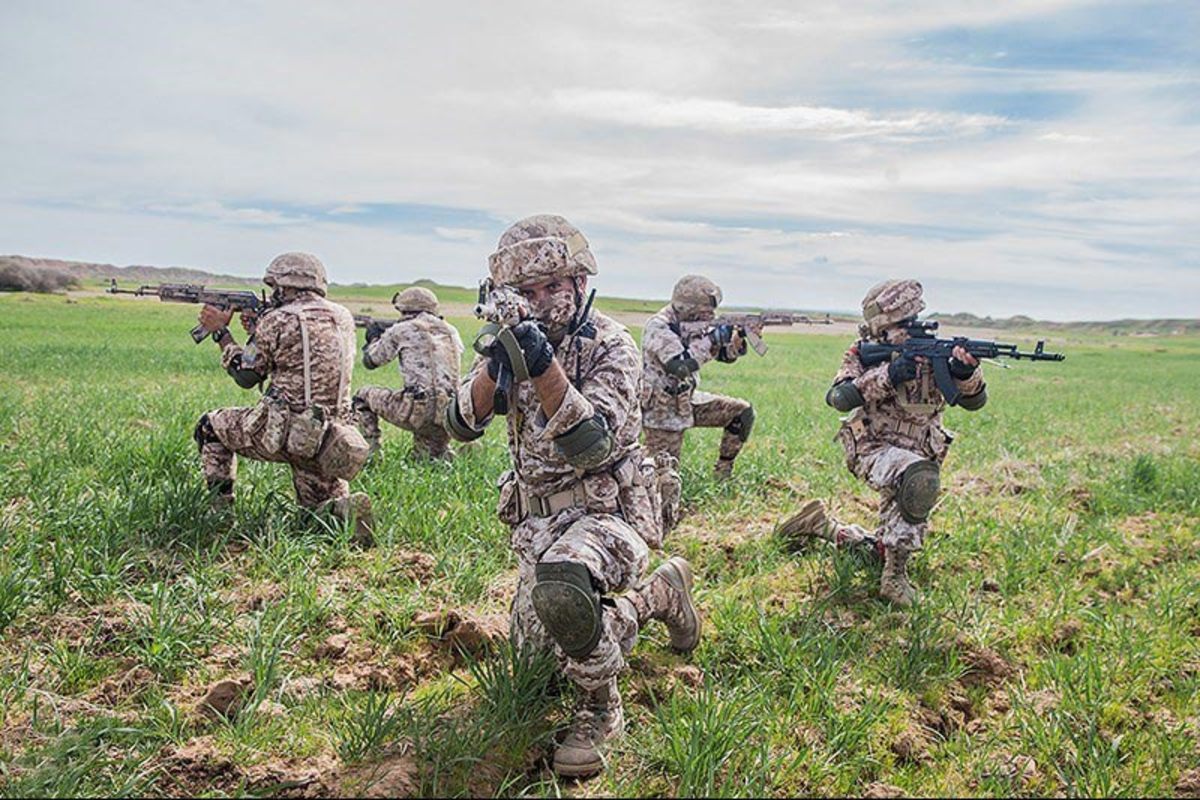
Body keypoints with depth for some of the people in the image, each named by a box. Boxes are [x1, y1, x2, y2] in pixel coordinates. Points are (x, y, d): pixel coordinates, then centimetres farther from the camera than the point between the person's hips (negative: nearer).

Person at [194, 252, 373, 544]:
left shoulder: (278, 321, -10)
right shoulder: (342, 318, 8)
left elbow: (245, 376, 2)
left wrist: (220, 331, 13)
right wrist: (258, 330, 21)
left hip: (282, 433, -5)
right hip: (330, 439, 5)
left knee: (210, 428, 21)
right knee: (322, 507, 23)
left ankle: (221, 512, 21)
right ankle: (348, 506, -12)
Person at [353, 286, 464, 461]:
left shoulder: (402, 331, 2)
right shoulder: (451, 332, 15)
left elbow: (370, 360, 14)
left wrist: (373, 338, 36)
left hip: (418, 410, -6)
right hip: (447, 417, 6)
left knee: (362, 397, 19)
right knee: (428, 461, 34)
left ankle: (370, 454, 15)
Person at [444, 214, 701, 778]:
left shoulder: (610, 345, -13)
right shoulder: (518, 341, 4)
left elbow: (591, 444, -26)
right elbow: (461, 424, -5)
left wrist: (545, 367, -36)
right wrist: (493, 365, -23)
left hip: (605, 513, -7)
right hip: (537, 522, 7)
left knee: (558, 588, -40)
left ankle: (599, 710, -12)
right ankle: (657, 594, 32)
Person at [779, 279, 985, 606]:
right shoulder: (865, 355, -7)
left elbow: (974, 401, -8)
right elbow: (838, 398, -21)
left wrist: (966, 374, -31)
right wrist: (886, 376, -31)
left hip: (916, 458, 4)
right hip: (874, 451, -4)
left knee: (888, 547, 8)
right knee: (919, 477, -38)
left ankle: (820, 523, 28)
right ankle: (895, 574, -26)